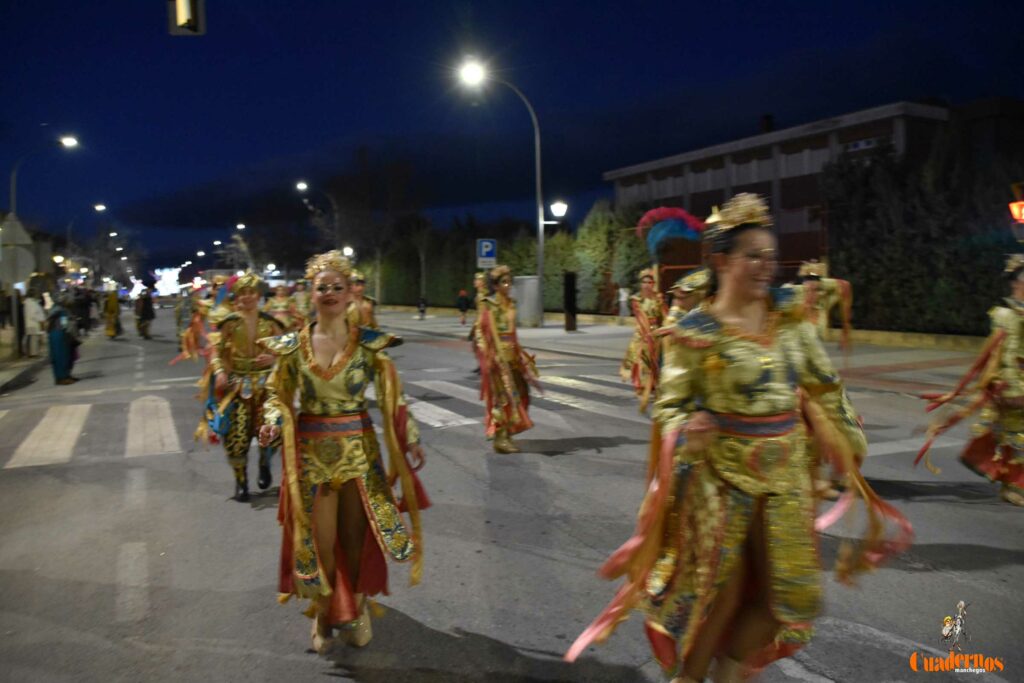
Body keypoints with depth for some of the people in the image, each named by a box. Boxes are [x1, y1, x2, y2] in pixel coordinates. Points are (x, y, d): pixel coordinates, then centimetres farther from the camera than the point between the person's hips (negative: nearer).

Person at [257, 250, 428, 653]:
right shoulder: (293, 346, -2)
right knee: (318, 539, 7)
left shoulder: (369, 344, -5)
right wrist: (272, 423, -13)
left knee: (356, 535, 9)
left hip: (358, 448, 0)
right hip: (310, 451, 1)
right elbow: (278, 395, 6)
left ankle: (357, 608, 34)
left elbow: (392, 397, 0)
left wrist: (410, 440, -3)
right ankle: (324, 612, 32)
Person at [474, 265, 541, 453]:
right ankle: (500, 438, 2)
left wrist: (519, 353, 13)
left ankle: (506, 435, 19)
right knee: (503, 394, -5)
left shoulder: (510, 303, 13)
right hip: (498, 353, -7)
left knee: (514, 393, 9)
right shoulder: (489, 305, -9)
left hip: (511, 353, 7)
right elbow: (490, 332, -13)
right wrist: (498, 356, -19)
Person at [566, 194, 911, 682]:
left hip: (787, 471, 5)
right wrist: (684, 432, -30)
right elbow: (669, 405, -10)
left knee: (790, 591, 13)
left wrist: (848, 438, 16)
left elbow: (822, 383, 11)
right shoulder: (697, 331, -15)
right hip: (723, 473, -5)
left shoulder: (789, 311, 0)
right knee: (720, 588, 6)